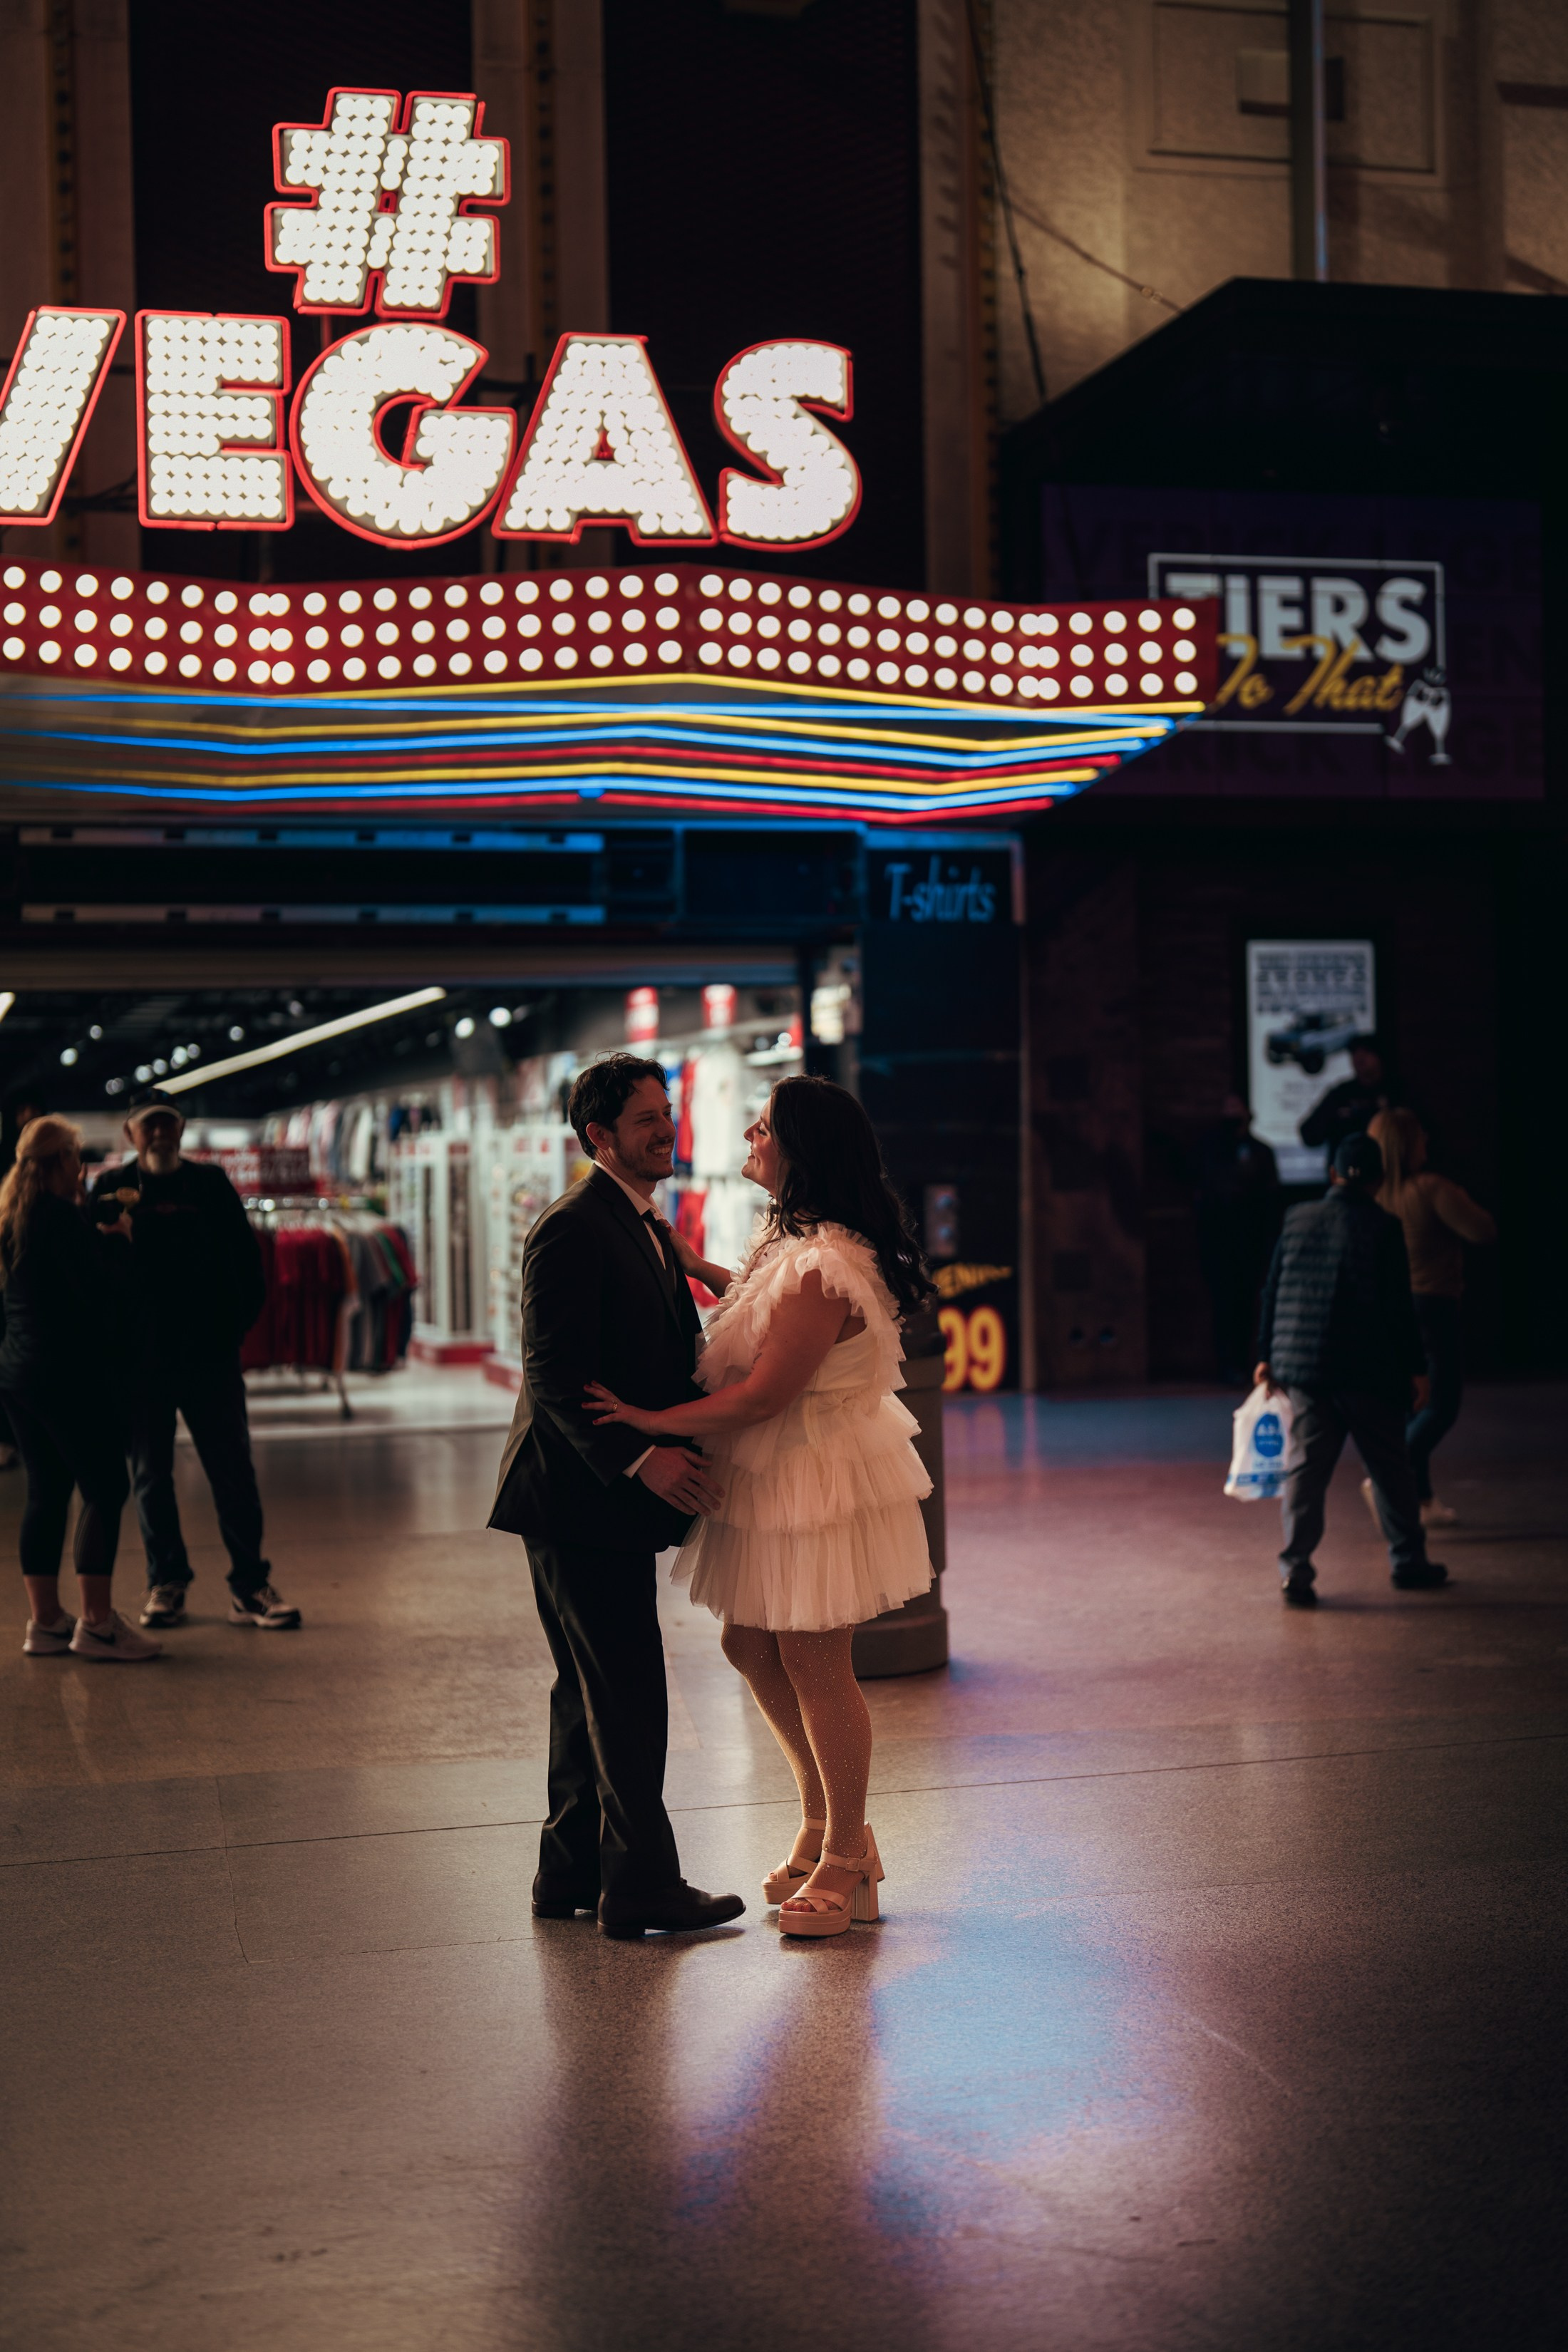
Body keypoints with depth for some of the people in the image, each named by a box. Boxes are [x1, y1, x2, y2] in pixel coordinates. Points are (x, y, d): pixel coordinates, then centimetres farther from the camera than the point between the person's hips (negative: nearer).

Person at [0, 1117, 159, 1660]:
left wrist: (100, 1235, 12)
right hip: (67, 1372, -9)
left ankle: (45, 1621, 12)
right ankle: (96, 1623, -9)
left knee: (47, 1492, 11)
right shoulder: (60, 1217, -14)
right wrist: (120, 1239, -2)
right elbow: (98, 1286, -18)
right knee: (104, 1488, -6)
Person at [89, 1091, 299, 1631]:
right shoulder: (112, 1188, 4)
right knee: (151, 1475, 7)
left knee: (234, 1472, -2)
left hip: (211, 1354, 0)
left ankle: (249, 1585, 3)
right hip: (142, 1358, 0)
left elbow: (245, 1258, 8)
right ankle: (166, 1583, 17)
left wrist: (237, 1323, 1)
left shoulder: (211, 1183, 7)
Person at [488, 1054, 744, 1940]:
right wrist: (641, 1458, -27)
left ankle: (571, 1874, 26)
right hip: (581, 1499, -10)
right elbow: (556, 1374, -22)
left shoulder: (651, 1229, 16)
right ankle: (640, 1885, 3)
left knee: (595, 1693, 16)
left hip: (616, 1500, 10)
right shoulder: (571, 1230, -16)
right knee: (628, 1696, -5)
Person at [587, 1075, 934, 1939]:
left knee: (813, 1665, 1)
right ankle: (826, 1826, 33)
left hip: (814, 1480, -10)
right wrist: (693, 1264, 21)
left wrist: (655, 1422, -19)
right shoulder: (792, 1239, 6)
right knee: (752, 1649, 17)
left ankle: (845, 1866, 17)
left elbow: (765, 1394, -26)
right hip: (772, 1477, 10)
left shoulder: (822, 1268, -26)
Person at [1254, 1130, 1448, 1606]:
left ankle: (1295, 1566, -5)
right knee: (1389, 1466, 10)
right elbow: (1399, 1306, -9)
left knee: (1305, 1466, 4)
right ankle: (1408, 1562, 19)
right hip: (1367, 1371, -3)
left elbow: (1273, 1293, 9)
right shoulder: (1382, 1228, -8)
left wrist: (1267, 1355, 17)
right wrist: (1415, 1368, -1)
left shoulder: (1298, 1219, 5)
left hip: (1301, 1367, 3)